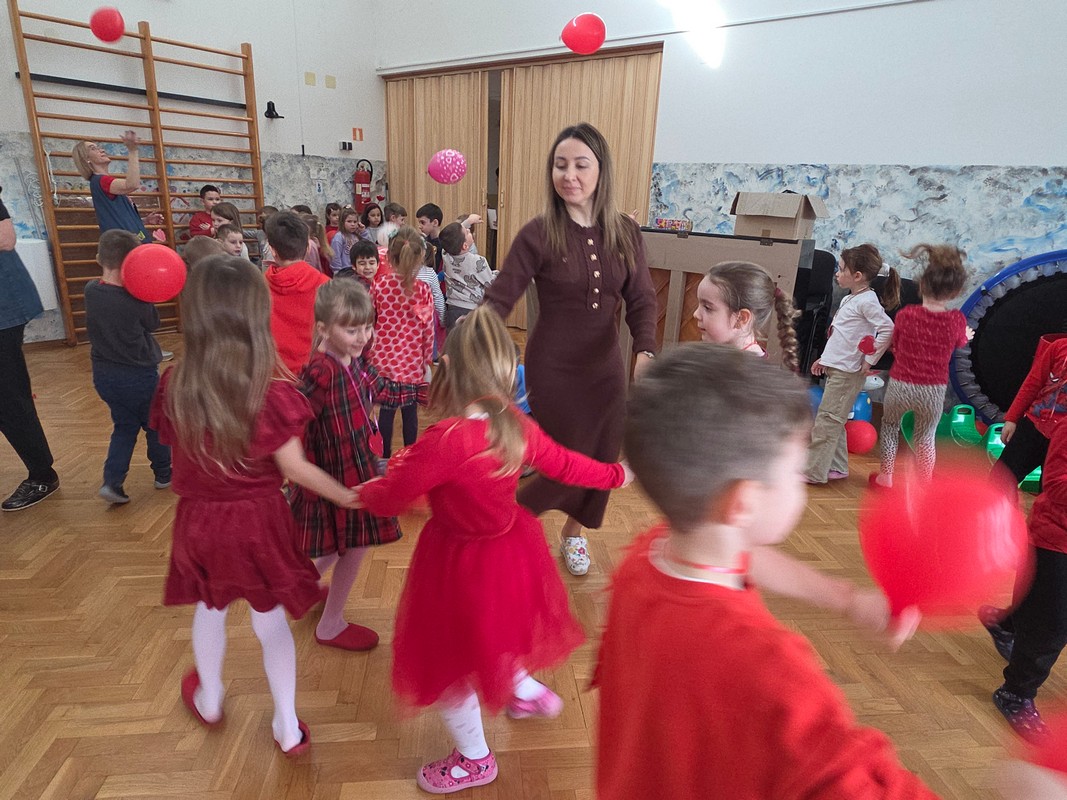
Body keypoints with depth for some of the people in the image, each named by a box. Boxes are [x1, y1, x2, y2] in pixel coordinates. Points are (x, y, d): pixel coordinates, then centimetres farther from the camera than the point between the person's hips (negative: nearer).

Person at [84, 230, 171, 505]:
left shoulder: (91, 290, -6)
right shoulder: (136, 300, -20)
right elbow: (153, 324, -3)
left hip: (103, 376, 5)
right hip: (139, 376, -5)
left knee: (124, 426, 18)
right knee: (155, 425, 15)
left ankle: (112, 481, 5)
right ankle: (164, 474, 30)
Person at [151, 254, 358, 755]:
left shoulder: (175, 385, -12)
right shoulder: (270, 391, -23)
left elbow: (177, 447, 0)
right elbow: (295, 469, -19)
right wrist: (349, 497, -8)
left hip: (199, 520, 3)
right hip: (257, 521, -3)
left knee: (210, 610, 28)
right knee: (271, 621, 15)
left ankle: (208, 698, 54)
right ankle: (288, 727, 31)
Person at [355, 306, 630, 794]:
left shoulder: (444, 440, -32)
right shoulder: (517, 426, -11)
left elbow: (388, 500, -20)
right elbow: (565, 465, 3)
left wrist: (363, 491, 4)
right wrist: (615, 475, 22)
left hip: (461, 566, -7)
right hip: (510, 550, 7)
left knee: (447, 662, 18)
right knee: (493, 628, 36)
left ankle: (474, 760, 41)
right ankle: (530, 691, 57)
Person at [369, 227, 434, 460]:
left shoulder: (379, 284, -6)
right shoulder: (422, 290, -8)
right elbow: (428, 331, -4)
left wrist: (368, 350, 18)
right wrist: (427, 362, 9)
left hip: (384, 358, 1)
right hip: (412, 362, -1)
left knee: (386, 410, 11)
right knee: (410, 412, 11)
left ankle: (385, 458, 20)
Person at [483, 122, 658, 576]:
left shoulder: (625, 233, -2)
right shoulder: (538, 235, -13)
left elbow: (641, 299, -2)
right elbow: (499, 300, -16)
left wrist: (645, 351, -20)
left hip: (606, 368, 4)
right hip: (553, 369, -4)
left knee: (602, 458, 12)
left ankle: (573, 532, 41)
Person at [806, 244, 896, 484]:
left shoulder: (867, 301, -13)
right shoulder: (849, 299, 14)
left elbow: (887, 329, -22)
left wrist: (869, 360, -19)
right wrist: (825, 358, 19)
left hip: (848, 372, -9)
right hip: (836, 368, 9)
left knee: (827, 421, -7)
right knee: (834, 421, 14)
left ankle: (814, 471, -3)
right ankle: (837, 467, 24)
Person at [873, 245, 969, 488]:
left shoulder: (905, 314, -13)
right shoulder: (957, 320, -10)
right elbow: (960, 343, 13)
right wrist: (966, 334, 35)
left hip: (900, 385, -1)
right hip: (934, 392, 1)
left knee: (889, 424, 24)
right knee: (926, 436, 19)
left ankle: (885, 475, 29)